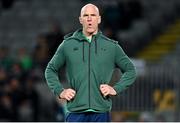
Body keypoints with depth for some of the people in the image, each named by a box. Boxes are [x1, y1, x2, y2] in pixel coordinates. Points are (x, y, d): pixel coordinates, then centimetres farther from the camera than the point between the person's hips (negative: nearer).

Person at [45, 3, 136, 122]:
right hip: (76, 113, 0)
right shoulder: (68, 45, 7)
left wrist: (116, 89, 1)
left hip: (101, 113, 0)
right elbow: (50, 70, 17)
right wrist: (60, 91, 3)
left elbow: (131, 70, 15)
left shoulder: (111, 46, 8)